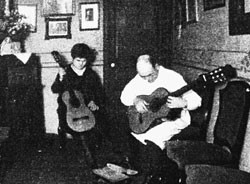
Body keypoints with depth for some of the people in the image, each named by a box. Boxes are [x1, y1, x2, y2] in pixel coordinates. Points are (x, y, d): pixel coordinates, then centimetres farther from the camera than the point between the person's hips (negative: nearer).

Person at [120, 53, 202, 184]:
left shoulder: (172, 77, -16)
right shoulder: (140, 77, 1)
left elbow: (196, 100, -17)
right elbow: (124, 96, 3)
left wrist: (182, 103, -38)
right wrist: (135, 100, -18)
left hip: (173, 118, -6)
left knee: (152, 137, -27)